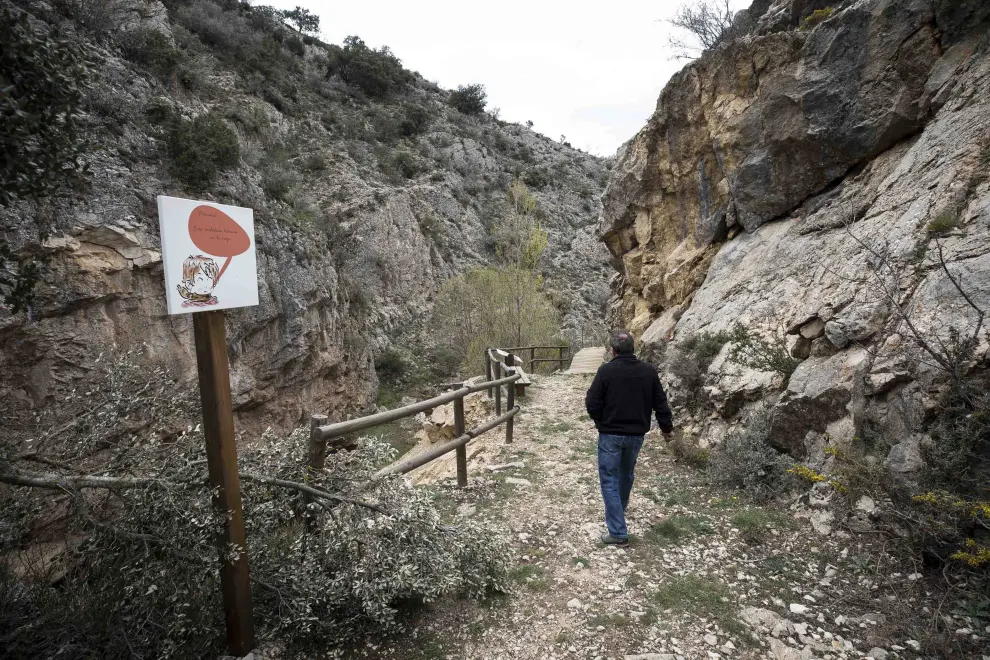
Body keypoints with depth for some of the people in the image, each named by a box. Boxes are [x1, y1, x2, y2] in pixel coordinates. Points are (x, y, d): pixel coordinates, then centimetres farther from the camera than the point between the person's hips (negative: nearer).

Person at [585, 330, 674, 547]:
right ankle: (619, 511, 49)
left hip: (610, 434, -5)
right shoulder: (648, 371, -2)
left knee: (610, 480, 2)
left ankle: (618, 532, -1)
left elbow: (592, 403, -13)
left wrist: (600, 420, 7)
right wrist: (666, 427, 17)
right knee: (626, 475, 25)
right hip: (637, 434, 5)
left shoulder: (606, 370, -15)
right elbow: (660, 403, 3)